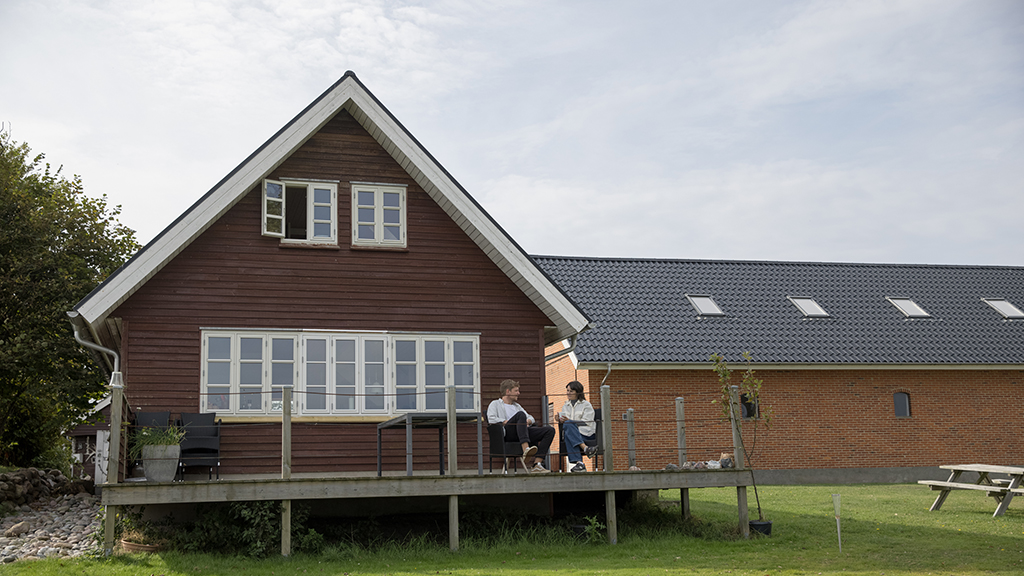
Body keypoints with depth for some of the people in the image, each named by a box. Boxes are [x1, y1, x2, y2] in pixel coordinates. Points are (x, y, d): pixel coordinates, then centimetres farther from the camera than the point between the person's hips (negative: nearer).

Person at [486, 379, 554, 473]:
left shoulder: (516, 405, 38)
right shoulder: (495, 404, 17)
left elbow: (531, 418, 30)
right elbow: (491, 419, -3)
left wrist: (528, 421, 5)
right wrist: (507, 422, -10)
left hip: (524, 432, 7)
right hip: (507, 433, -7)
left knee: (550, 430, -13)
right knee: (521, 414, -35)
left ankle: (537, 464, -27)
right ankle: (526, 450, -52)